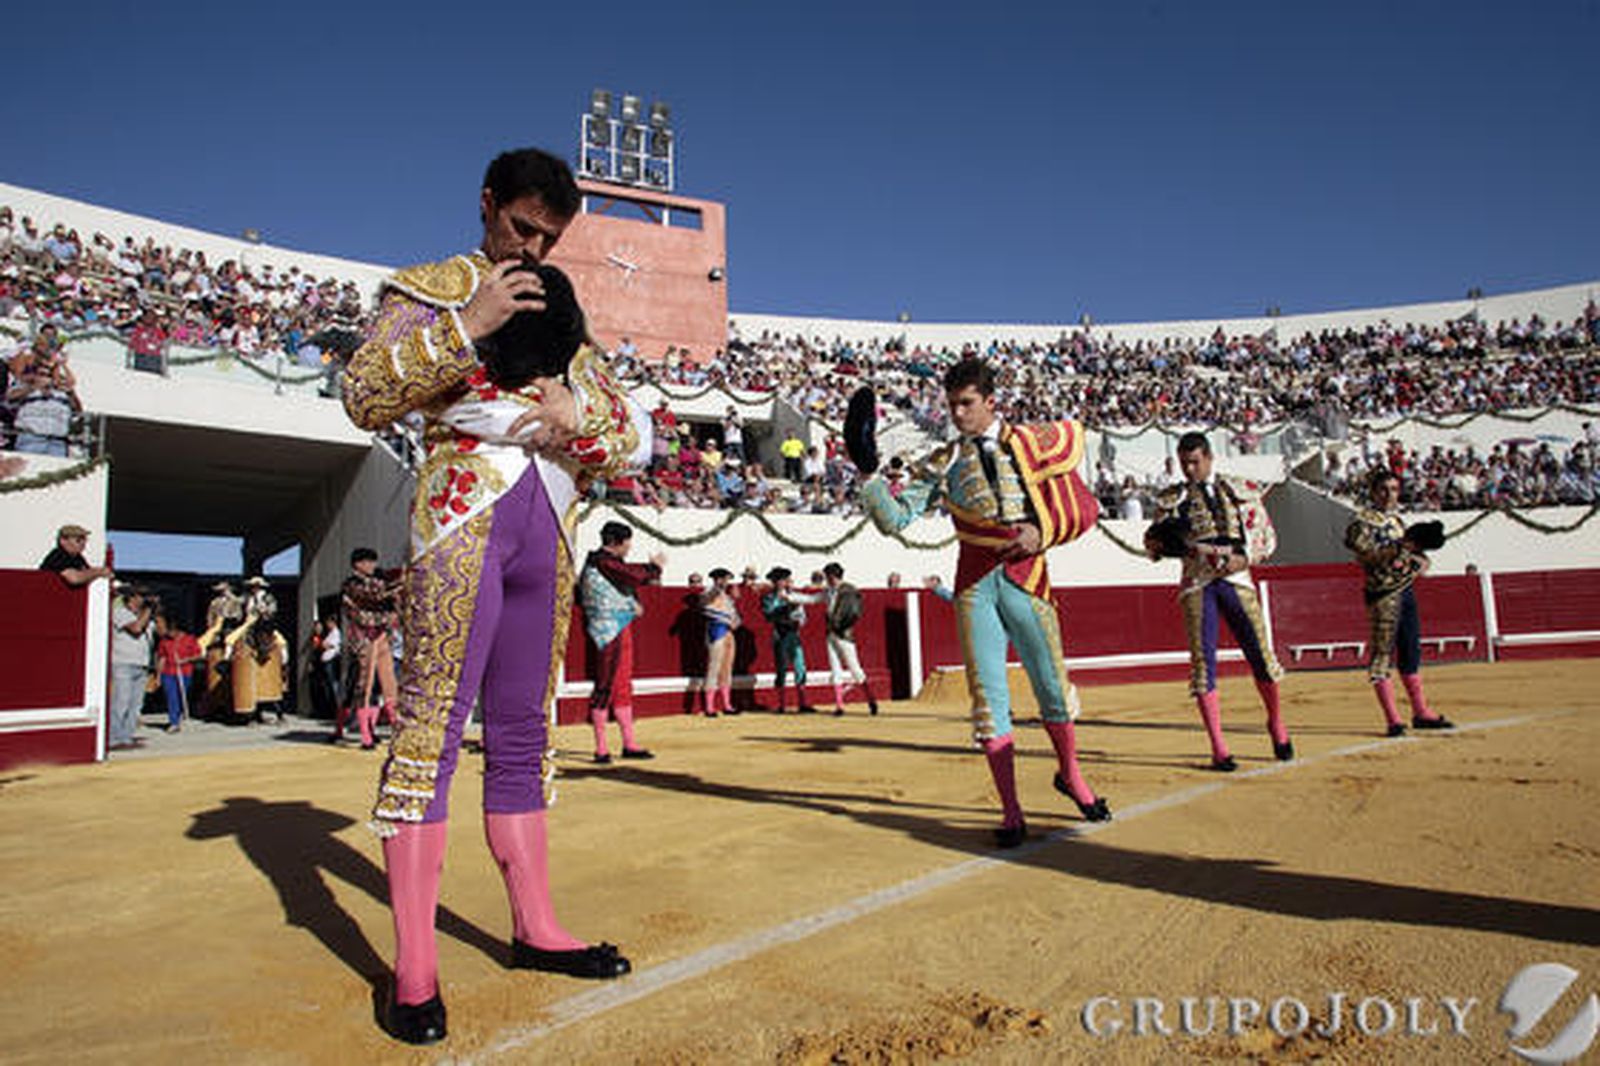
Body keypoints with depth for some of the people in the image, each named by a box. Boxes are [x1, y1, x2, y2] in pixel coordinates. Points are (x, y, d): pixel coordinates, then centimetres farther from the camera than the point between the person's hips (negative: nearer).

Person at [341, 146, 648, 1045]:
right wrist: (466, 324, -14)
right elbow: (366, 396, -7)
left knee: (524, 732, 9)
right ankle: (415, 967, -3)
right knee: (432, 722, -9)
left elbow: (633, 435, 16)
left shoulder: (563, 311, 21)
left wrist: (577, 417, -6)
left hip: (548, 530, 5)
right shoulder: (429, 290, 9)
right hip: (463, 514, -5)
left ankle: (536, 928, 18)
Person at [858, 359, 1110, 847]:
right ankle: (1011, 812, 11)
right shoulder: (942, 464, 6)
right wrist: (868, 474, -15)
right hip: (974, 584, 1)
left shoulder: (1033, 442, 4)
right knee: (988, 694, 0)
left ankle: (1070, 776, 36)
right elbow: (894, 519, -2)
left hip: (1026, 577, -1)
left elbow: (1082, 508, 8)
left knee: (1053, 684, 8)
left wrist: (1042, 532, -9)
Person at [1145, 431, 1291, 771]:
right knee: (1203, 660, -6)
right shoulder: (1171, 498, 11)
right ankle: (1218, 748, 2)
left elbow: (1267, 535, 10)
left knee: (1261, 654, 1)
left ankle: (1276, 724, 29)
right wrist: (1156, 541, -11)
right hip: (1196, 583, 0)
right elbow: (1154, 544, 13)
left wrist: (1244, 557, -8)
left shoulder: (1241, 489, 10)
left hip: (1236, 578, 0)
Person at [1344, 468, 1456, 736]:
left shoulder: (1396, 519, 19)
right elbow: (1361, 552, -19)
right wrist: (1397, 548, -25)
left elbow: (1412, 548, 25)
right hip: (1384, 592, -9)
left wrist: (1421, 559, 4)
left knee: (1411, 651, 14)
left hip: (1406, 590, 9)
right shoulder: (1364, 519, -6)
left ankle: (1421, 712, 25)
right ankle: (1393, 719, -5)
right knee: (1382, 651, -7)